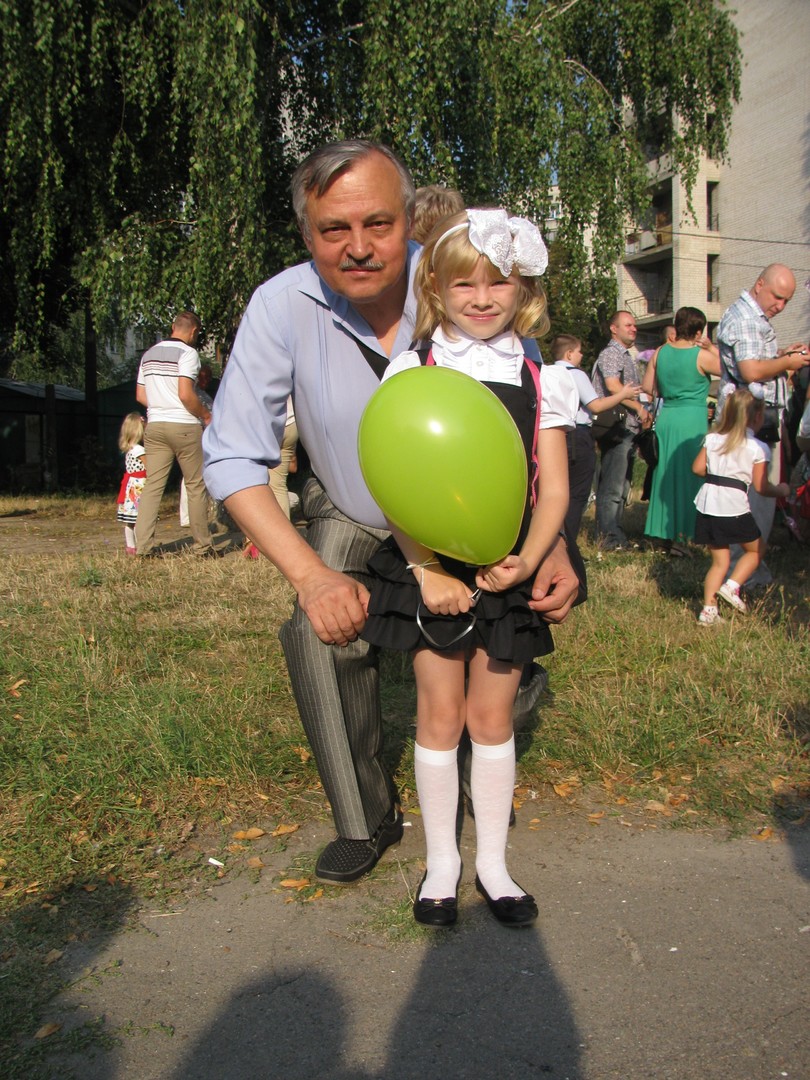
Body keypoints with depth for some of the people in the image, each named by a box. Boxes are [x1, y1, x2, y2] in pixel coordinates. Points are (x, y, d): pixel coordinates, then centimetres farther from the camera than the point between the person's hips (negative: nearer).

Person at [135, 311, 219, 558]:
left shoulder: (149, 354, 14)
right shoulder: (187, 352, -8)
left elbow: (140, 395, 14)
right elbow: (185, 394, -17)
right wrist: (206, 415, -4)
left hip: (155, 426, 6)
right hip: (184, 426, -6)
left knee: (152, 485, 3)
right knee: (196, 486, 4)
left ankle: (144, 546, -2)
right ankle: (202, 545, 8)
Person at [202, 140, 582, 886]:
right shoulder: (283, 306, -26)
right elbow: (234, 460, -24)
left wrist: (553, 544, -26)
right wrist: (311, 576, -35)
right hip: (349, 519, -1)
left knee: (554, 576, -13)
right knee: (324, 632, -21)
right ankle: (367, 821, 4)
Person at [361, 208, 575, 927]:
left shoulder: (540, 383, 3)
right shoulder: (412, 373, -2)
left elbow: (554, 490, 0)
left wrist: (527, 560, -17)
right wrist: (428, 571, -18)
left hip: (508, 570, 1)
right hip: (429, 568, -1)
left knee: (492, 716, 10)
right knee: (440, 714, 8)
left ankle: (493, 862, 27)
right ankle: (441, 862, 26)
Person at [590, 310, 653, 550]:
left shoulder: (627, 357, 24)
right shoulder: (611, 353, -7)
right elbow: (613, 386, -22)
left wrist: (642, 415, 14)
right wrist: (640, 408, -16)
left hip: (630, 429, 10)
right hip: (617, 428, -10)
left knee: (622, 485, 12)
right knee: (612, 485, -9)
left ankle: (614, 533, 18)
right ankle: (609, 537, -7)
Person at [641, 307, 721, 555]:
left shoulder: (660, 353, 4)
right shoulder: (701, 356, -10)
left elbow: (647, 387, 10)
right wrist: (712, 348, 5)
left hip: (666, 417, 5)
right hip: (692, 419, -5)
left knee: (665, 473, 13)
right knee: (688, 476, 2)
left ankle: (661, 532, 19)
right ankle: (679, 536, 3)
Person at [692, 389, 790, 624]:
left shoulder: (712, 439, 8)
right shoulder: (758, 448, -5)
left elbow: (697, 468, 8)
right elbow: (761, 487, -6)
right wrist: (782, 491, 13)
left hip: (707, 507, 5)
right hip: (734, 510, -5)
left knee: (720, 561, 13)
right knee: (756, 549, 20)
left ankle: (708, 609, 6)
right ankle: (732, 585, 3)